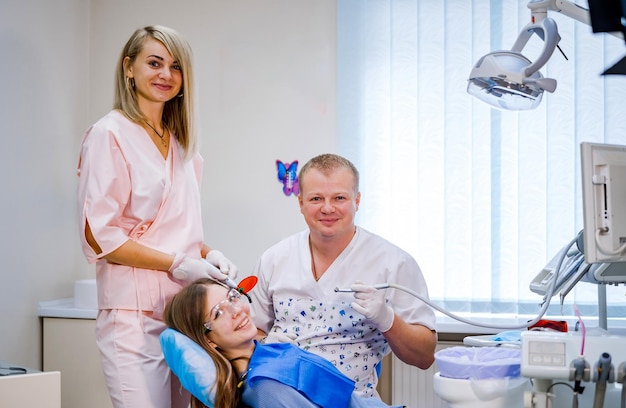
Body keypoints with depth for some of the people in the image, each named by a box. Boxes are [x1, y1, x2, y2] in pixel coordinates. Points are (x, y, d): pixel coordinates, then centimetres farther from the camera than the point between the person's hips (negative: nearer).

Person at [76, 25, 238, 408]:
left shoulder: (181, 143, 17)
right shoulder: (110, 134, -5)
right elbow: (98, 235, -11)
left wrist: (208, 253, 4)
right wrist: (177, 263, -15)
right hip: (135, 315, -7)